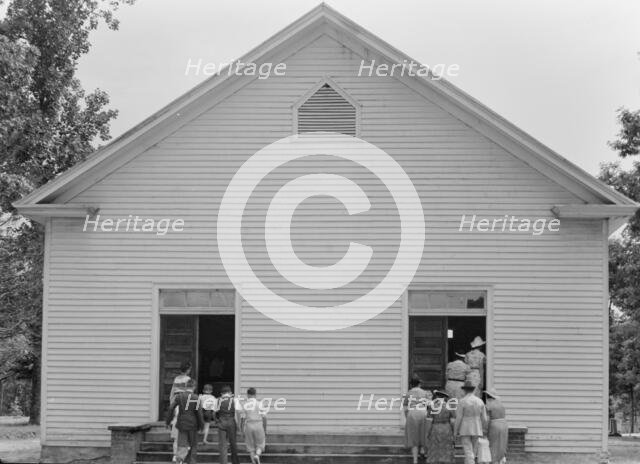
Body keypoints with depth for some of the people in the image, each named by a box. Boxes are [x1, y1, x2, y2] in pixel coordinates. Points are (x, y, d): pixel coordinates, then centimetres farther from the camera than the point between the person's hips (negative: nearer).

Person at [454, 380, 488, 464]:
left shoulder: (462, 402, -11)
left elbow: (458, 418, -12)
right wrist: (484, 430, 15)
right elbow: (484, 418, 3)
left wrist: (455, 432, -4)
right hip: (476, 430, 4)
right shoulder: (480, 401, 1)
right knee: (472, 452, 16)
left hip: (464, 430, -4)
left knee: (468, 453, -6)